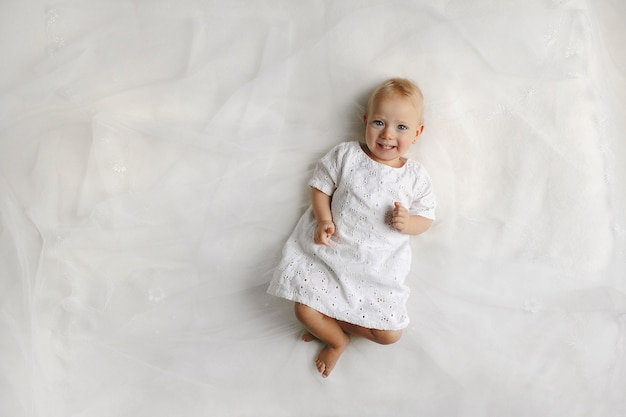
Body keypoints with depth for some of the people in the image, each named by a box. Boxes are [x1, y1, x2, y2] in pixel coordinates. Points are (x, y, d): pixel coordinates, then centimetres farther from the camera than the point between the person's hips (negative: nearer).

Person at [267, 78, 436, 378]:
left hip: (380, 268, 1)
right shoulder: (345, 156, -3)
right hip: (330, 251, 0)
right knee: (305, 310, -12)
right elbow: (320, 186, 3)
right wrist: (324, 220, -14)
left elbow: (426, 218, 6)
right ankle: (337, 340, 21)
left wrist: (408, 223, -17)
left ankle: (331, 322, 16)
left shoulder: (416, 177, -1)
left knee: (389, 334, -6)